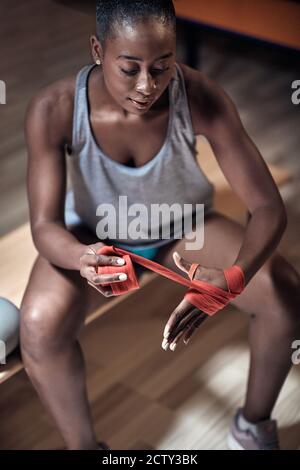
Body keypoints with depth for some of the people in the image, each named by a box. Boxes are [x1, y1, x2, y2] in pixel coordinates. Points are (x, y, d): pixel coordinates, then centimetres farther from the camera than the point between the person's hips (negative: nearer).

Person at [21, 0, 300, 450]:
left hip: (183, 226, 1)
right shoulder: (54, 109, -31)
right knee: (41, 323, -30)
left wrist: (231, 281, -50)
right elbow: (45, 226, -28)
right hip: (96, 234, 0)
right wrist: (82, 258, -53)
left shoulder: (202, 98, -31)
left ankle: (254, 426, 6)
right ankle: (82, 444, -2)